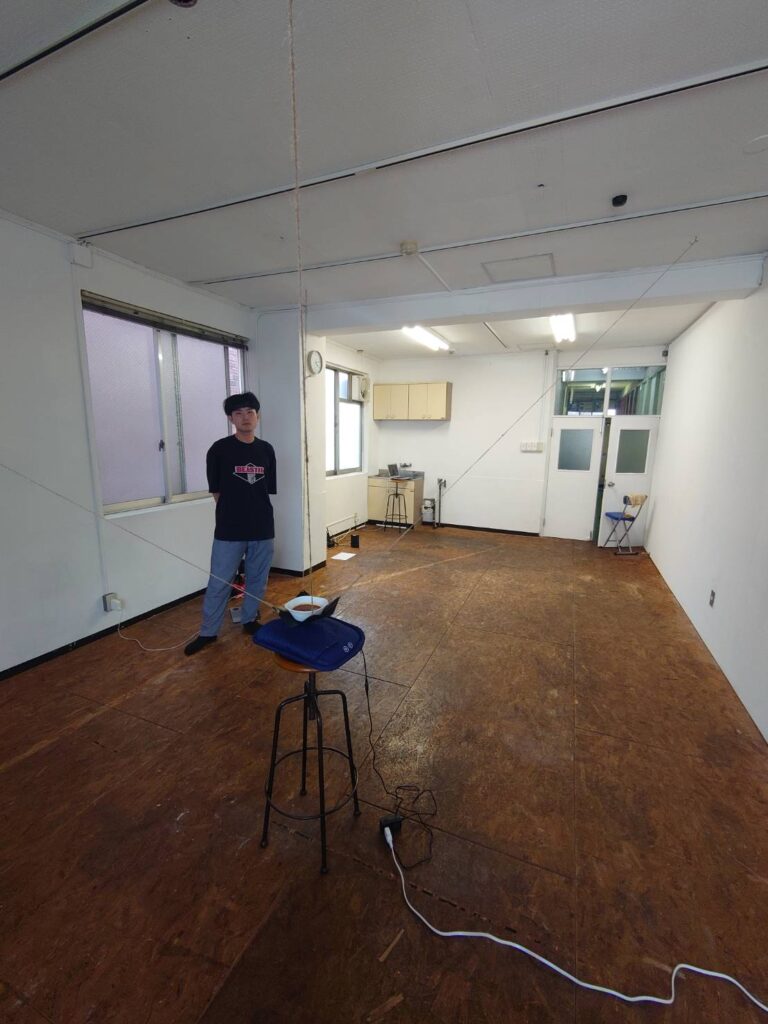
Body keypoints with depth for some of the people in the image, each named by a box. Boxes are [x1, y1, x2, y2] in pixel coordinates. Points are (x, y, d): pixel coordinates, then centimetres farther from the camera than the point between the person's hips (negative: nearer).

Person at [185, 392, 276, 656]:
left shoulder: (266, 450, 5)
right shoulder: (219, 449, -6)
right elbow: (216, 491, 0)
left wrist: (255, 510, 7)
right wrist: (234, 511, 3)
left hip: (263, 528, 3)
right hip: (229, 530, -3)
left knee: (257, 580, 15)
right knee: (219, 583, 6)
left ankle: (249, 620, 36)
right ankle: (208, 632, 23)